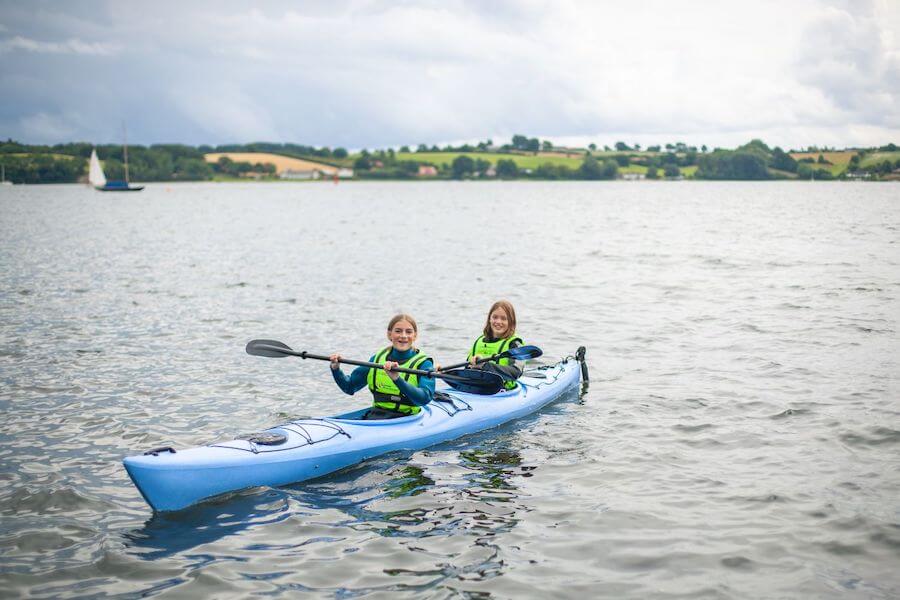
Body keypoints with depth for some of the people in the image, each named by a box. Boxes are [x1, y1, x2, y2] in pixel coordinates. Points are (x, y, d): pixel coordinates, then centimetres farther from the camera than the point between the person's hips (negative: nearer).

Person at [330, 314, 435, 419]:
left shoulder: (423, 363, -3)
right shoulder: (378, 358, 12)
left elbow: (425, 398, -22)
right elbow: (349, 387, 17)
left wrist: (397, 379, -35)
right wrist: (336, 369, -2)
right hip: (375, 415, 4)